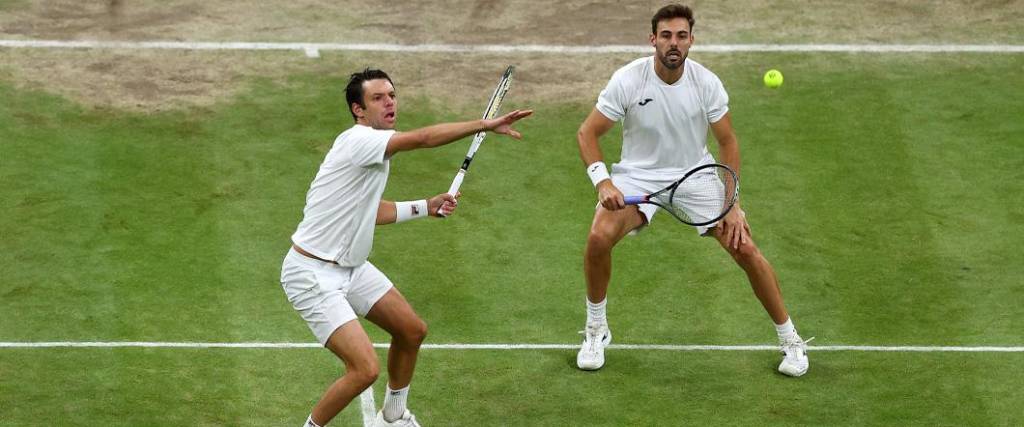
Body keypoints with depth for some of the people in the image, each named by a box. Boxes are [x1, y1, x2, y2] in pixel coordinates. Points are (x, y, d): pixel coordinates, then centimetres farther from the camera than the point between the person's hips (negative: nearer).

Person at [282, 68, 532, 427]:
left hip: (351, 267, 11)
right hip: (314, 276, -11)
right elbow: (425, 138, -35)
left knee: (412, 331, 19)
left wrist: (426, 207, 21)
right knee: (365, 369, -20)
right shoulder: (358, 141, -23)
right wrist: (486, 124, -35)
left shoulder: (374, 148, 9)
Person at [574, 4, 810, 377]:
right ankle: (596, 331, -2)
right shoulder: (628, 81, -18)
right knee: (599, 238, -27)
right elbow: (587, 133, -11)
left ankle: (790, 340, 7)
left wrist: (732, 203, -10)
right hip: (639, 175, -1)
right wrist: (603, 182, -26)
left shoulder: (707, 83, -13)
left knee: (745, 248, -11)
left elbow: (728, 142, -3)